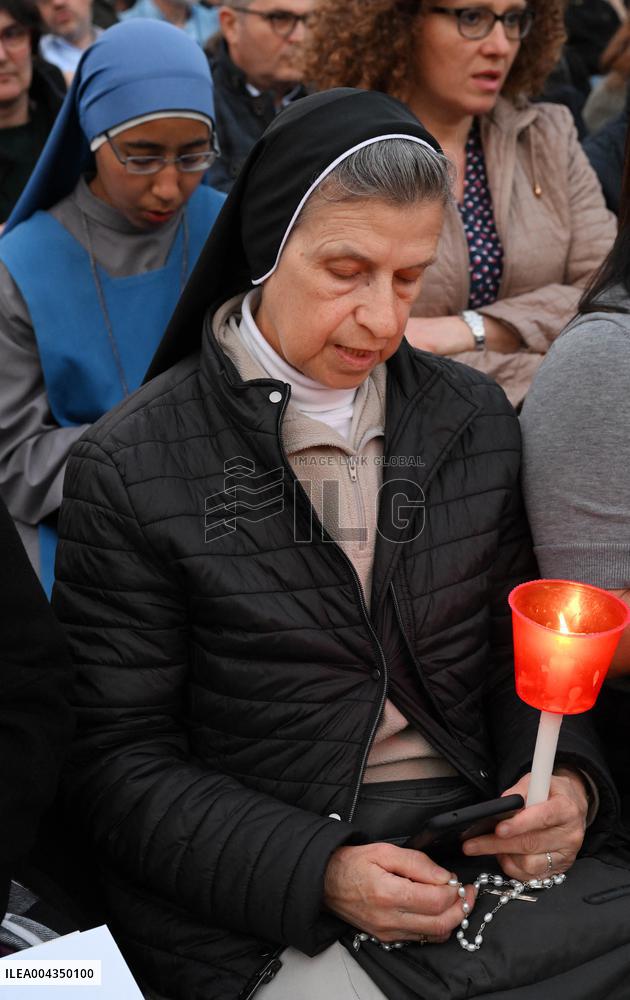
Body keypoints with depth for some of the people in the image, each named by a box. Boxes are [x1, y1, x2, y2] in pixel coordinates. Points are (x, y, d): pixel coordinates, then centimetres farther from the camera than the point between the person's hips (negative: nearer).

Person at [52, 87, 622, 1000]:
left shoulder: (476, 418, 4)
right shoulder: (130, 470, -10)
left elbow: (516, 652, 12)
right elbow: (118, 760, -7)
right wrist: (317, 870, -19)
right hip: (254, 906, -4)